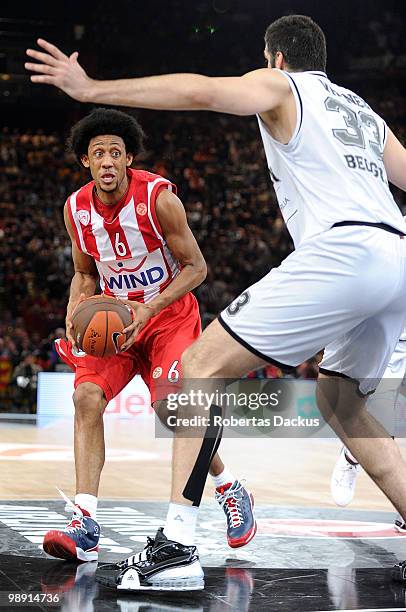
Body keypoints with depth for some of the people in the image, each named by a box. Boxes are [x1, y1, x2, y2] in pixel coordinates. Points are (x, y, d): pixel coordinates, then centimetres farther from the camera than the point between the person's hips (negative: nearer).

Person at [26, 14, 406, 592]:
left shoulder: (279, 85, 12)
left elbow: (200, 91, -5)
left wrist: (93, 89, -7)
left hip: (340, 248, -8)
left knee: (201, 364, -4)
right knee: (339, 401, 26)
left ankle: (175, 548, -14)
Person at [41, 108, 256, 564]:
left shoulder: (158, 197, -20)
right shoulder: (76, 209, -6)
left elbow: (195, 268, -13)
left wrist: (149, 309, -25)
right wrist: (74, 314, -9)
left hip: (169, 316, -4)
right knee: (87, 396, -19)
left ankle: (231, 492, 10)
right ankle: (85, 526, -21)